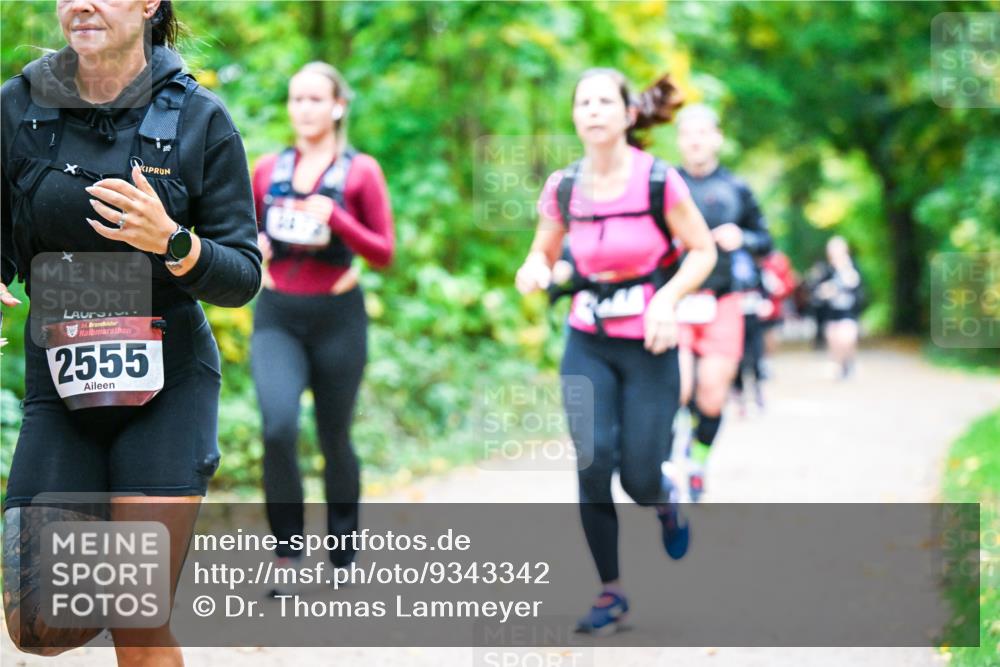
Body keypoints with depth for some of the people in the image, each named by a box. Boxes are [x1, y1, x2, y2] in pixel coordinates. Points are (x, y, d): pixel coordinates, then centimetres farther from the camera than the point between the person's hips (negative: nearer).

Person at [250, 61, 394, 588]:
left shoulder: (360, 171, -1)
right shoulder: (268, 169, 8)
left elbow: (384, 254, -4)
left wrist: (334, 219, -18)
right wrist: (251, 247, -3)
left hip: (337, 317, -1)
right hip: (276, 317, 2)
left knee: (334, 439, 8)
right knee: (278, 427, -20)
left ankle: (343, 554, 28)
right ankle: (286, 552, -8)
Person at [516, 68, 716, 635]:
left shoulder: (660, 182, -11)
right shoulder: (563, 188, -2)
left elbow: (703, 251, -2)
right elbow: (544, 253, 13)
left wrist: (667, 299, -18)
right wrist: (534, 271, -11)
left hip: (649, 345, -2)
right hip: (588, 344, 2)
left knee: (639, 478, -4)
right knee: (593, 459, -14)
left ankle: (664, 499, 36)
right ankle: (611, 593, 1)